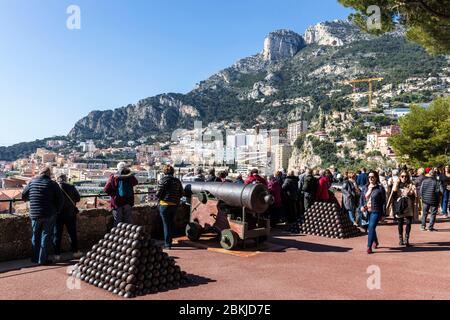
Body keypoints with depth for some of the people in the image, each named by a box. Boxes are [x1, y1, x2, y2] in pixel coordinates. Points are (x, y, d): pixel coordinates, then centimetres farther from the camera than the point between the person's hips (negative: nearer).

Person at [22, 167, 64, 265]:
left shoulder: (32, 182, 2)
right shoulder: (53, 184, -8)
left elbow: (23, 197, 12)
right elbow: (60, 200, -8)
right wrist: (57, 211, 7)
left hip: (34, 215, 3)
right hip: (49, 215, -3)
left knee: (35, 236, 17)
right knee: (45, 236, 6)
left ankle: (35, 258, 25)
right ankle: (43, 260, 8)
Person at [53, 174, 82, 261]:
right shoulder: (71, 188, -8)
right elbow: (78, 198, 2)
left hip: (57, 214, 0)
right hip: (70, 214, 0)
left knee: (57, 234, 9)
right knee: (72, 233, 13)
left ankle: (57, 255, 11)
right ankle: (75, 252, 20)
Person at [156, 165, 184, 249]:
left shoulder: (163, 180, -10)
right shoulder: (177, 181, 5)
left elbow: (158, 193, -13)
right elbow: (181, 194, 8)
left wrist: (158, 197, 8)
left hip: (165, 204, -5)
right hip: (175, 205, 5)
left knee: (166, 224, 2)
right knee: (171, 224, 17)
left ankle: (167, 245, 4)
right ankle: (169, 242, 26)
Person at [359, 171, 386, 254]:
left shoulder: (380, 188, -7)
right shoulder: (364, 187, 7)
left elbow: (383, 202, -5)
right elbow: (361, 198, 14)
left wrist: (383, 214, -6)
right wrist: (361, 206, -6)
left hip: (376, 211, -6)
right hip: (367, 211, 6)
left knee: (371, 228, -14)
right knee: (371, 228, 18)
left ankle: (369, 247, -10)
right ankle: (375, 242, 41)